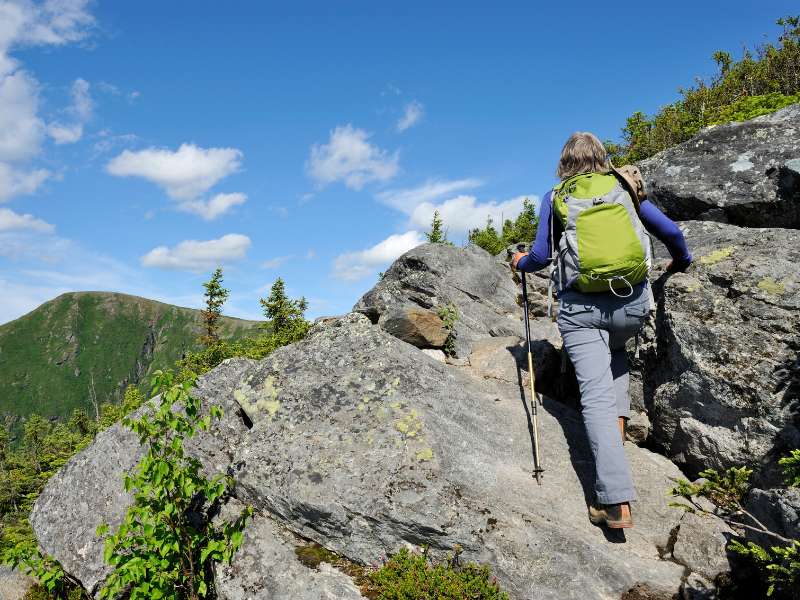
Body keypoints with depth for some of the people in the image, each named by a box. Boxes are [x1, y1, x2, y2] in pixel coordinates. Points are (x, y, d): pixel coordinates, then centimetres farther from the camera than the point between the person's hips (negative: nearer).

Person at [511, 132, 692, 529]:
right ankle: (619, 423, 16)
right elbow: (671, 232, 9)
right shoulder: (623, 188, 11)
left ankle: (616, 502, -16)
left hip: (580, 306, -2)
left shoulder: (555, 198, 7)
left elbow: (541, 256, 3)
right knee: (615, 352, 34)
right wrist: (681, 262, 30)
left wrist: (520, 262, 25)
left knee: (596, 394, -7)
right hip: (633, 302, 3)